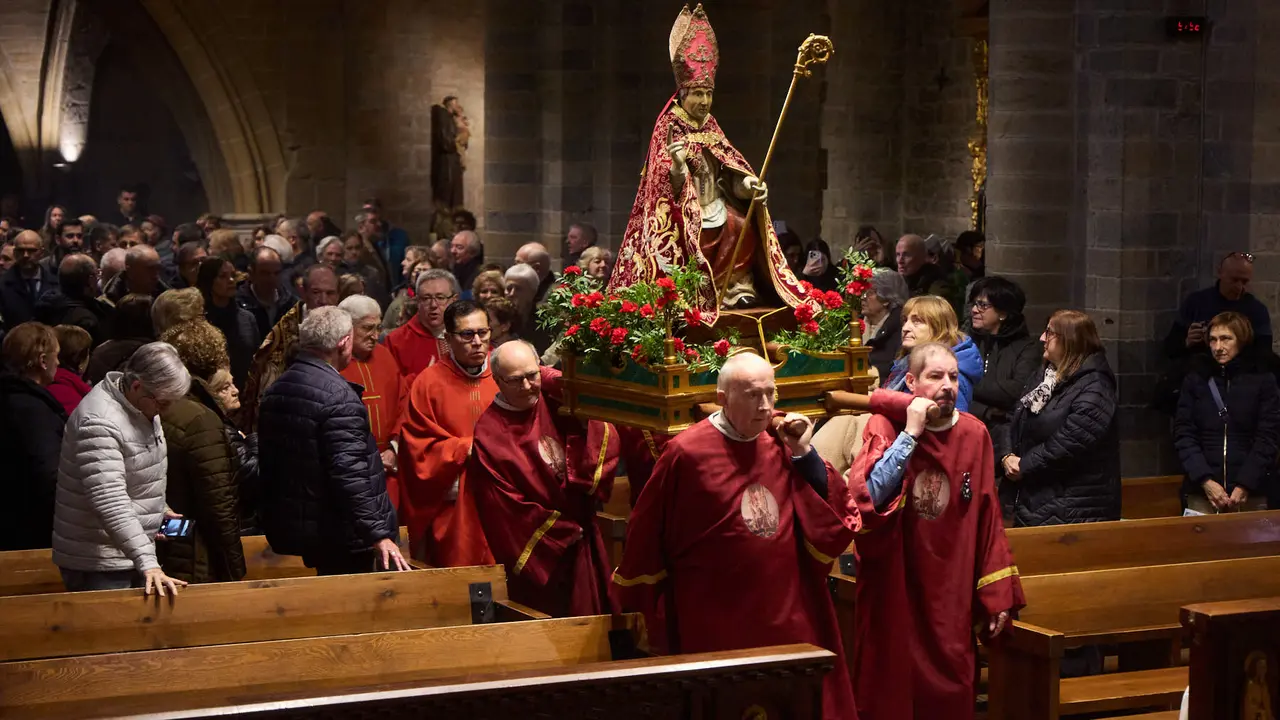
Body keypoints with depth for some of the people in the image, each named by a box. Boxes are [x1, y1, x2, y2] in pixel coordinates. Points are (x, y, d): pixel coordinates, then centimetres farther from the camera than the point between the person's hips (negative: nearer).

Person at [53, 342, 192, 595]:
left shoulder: (143, 405, 5)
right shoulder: (100, 422, -25)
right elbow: (111, 505, -34)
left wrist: (158, 509, 13)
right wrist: (147, 562, -39)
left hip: (133, 555, 9)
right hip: (98, 566, -9)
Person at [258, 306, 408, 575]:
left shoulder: (275, 390, 8)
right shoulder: (339, 395, -19)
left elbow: (268, 463, 16)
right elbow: (349, 475, -25)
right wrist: (378, 534, -22)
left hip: (290, 526, 9)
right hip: (339, 534, -8)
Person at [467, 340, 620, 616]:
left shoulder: (553, 403, 0)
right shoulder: (488, 434, -14)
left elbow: (606, 440, 0)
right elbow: (509, 510, -12)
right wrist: (564, 530, -7)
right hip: (541, 557, -5)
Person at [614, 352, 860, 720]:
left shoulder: (781, 443, 1)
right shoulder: (686, 453, -12)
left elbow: (835, 513, 2)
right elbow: (647, 537, -2)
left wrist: (804, 453, -9)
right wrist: (653, 615, 7)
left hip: (787, 614, 4)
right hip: (717, 624, -4)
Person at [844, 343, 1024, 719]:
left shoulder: (974, 435, 2)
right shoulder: (886, 426, -8)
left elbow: (987, 521, 4)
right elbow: (866, 498, -23)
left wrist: (998, 593, 2)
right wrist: (910, 434, -22)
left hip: (950, 598, 3)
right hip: (894, 595, -3)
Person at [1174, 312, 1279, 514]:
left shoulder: (1263, 380, 3)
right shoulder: (1195, 379, 6)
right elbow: (1183, 434, 2)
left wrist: (1245, 486, -12)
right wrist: (1205, 481, -10)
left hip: (1251, 492, -1)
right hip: (1202, 491, 1)